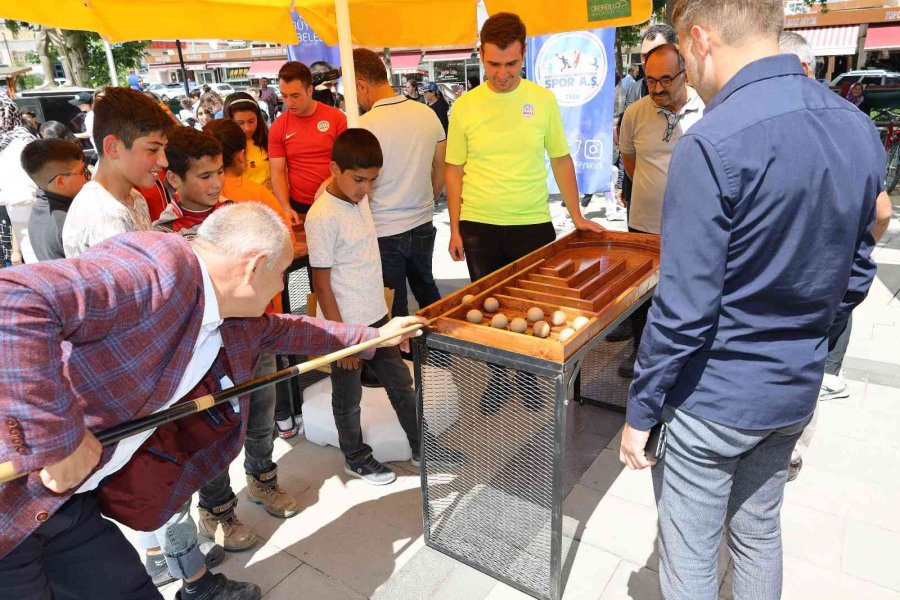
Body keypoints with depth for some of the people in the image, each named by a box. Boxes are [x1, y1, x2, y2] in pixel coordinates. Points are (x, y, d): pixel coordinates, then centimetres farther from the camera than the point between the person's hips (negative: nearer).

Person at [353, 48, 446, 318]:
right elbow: (441, 171, 8)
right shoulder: (427, 114, 0)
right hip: (423, 226, 6)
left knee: (395, 311, 8)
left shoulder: (364, 126, -16)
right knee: (426, 289, 27)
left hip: (384, 233, -6)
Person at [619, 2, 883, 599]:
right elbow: (855, 276, 8)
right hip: (795, 393, 7)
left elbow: (683, 310, -23)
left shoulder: (714, 143, -23)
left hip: (713, 400, -7)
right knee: (760, 533, 26)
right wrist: (806, 353, 20)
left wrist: (640, 410, -11)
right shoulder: (860, 129, 0)